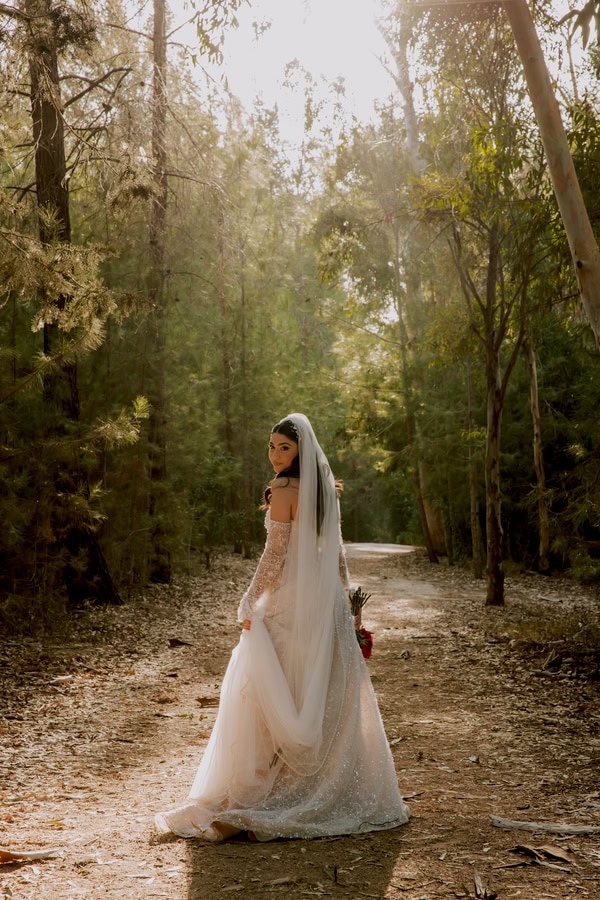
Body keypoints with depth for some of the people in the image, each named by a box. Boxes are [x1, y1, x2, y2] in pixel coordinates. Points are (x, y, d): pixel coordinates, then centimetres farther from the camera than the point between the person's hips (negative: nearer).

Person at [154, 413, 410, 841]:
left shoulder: (284, 490, -13)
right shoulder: (326, 488, 9)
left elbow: (276, 554, -16)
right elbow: (336, 553, 13)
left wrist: (250, 602, -9)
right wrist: (344, 599, 18)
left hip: (289, 601, -7)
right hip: (327, 599, 7)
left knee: (271, 695, 0)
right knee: (330, 697, 13)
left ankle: (260, 791, 3)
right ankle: (336, 789, 22)